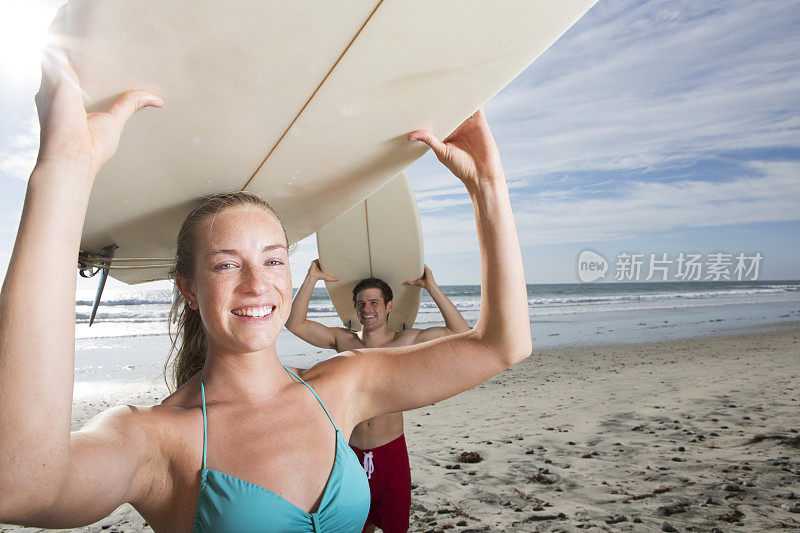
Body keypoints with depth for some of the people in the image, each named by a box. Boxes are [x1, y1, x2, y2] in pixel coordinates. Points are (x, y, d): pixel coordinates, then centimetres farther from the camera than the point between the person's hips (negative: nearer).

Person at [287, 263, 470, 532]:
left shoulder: (405, 341, -4)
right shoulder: (344, 341, 1)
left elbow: (461, 332, -8)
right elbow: (295, 323, -2)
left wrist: (431, 287, -12)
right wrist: (311, 279, -8)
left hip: (391, 450, -1)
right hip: (352, 451, 2)